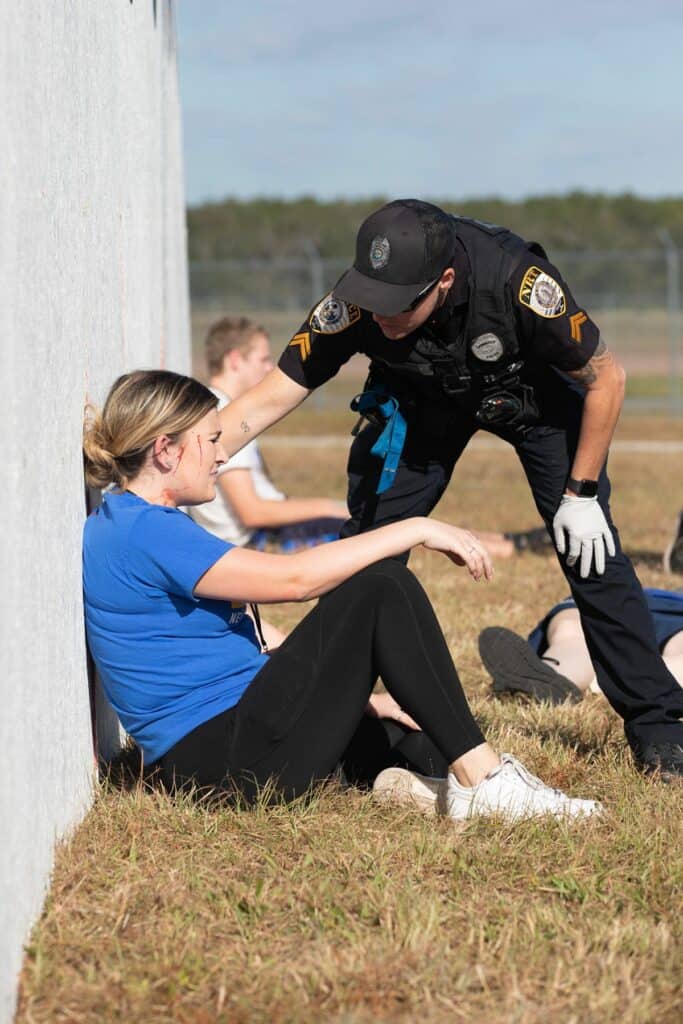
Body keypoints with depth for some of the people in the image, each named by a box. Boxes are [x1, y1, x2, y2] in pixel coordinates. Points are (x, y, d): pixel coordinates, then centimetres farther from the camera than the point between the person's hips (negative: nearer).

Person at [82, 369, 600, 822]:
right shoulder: (143, 534, -17)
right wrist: (416, 529, -15)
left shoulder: (125, 522, 16)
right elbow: (293, 577, -22)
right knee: (381, 587, -15)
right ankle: (481, 779, -13)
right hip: (228, 764, -11)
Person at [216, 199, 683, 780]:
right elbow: (266, 401, -29)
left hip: (534, 392, -2)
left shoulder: (518, 282, -40)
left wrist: (581, 493, -19)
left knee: (590, 551, -10)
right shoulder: (355, 307, -34)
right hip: (424, 400, 2)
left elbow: (605, 379, -24)